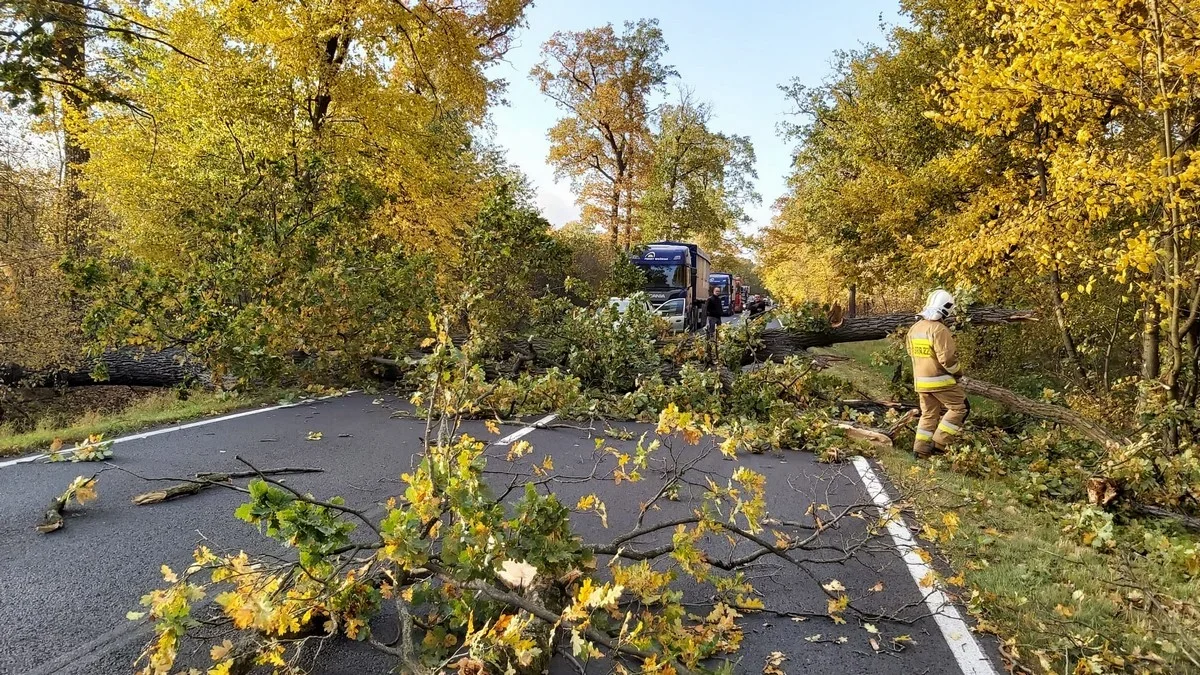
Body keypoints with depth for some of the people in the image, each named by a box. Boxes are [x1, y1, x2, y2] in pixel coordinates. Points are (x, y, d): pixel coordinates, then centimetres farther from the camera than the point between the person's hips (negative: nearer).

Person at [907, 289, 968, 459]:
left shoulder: (914, 328, 7)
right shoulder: (939, 329, -20)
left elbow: (911, 353, 16)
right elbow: (947, 358, -21)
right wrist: (958, 372, -4)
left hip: (920, 380, 8)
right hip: (940, 380, -8)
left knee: (929, 414, 16)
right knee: (959, 407, 7)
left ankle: (921, 449, 13)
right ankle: (939, 442, 2)